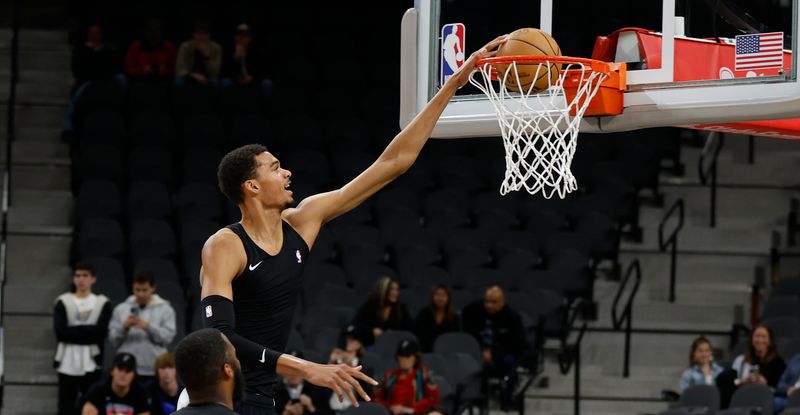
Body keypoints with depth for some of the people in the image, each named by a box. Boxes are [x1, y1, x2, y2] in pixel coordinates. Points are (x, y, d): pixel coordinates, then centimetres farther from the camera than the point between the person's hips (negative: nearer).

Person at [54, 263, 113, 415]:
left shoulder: (103, 303, 5)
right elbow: (60, 331, -9)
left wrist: (74, 331, -12)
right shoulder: (63, 302, 6)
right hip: (68, 364, 1)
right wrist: (88, 331, -11)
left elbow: (101, 332, -11)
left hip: (92, 364, 0)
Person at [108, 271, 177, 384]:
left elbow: (168, 336, -7)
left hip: (153, 371, -1)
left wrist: (147, 327, -18)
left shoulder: (165, 309, 5)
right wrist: (124, 327, -12)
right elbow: (113, 339, 6)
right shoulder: (121, 309, 10)